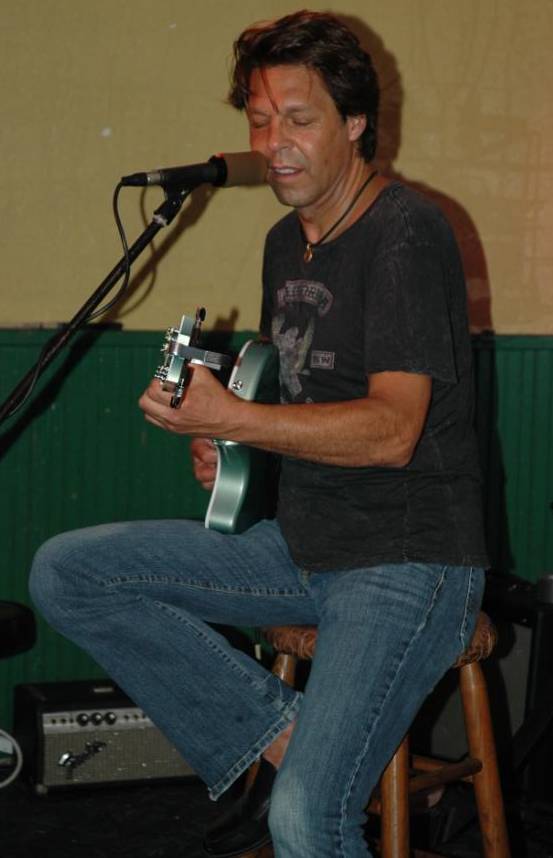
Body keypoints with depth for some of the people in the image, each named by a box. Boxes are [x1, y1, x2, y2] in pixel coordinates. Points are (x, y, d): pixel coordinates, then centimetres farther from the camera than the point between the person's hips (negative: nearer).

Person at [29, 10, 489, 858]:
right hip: (301, 546, 9)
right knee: (65, 572, -3)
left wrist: (228, 418, -24)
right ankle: (279, 732, -3)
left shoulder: (406, 234, -14)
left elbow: (392, 431, -22)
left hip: (409, 563, -9)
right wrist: (225, 446, 3)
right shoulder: (287, 242, 12)